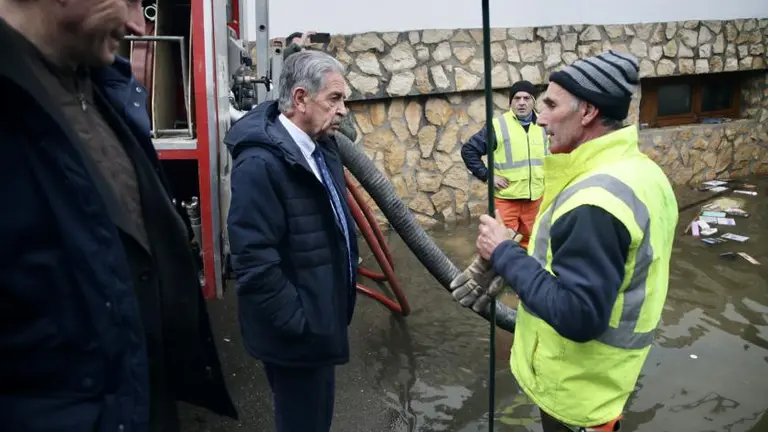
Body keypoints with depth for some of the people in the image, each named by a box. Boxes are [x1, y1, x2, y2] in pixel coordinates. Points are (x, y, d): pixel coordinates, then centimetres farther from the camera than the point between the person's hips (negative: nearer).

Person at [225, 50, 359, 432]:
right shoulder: (261, 162, -24)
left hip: (322, 321, 9)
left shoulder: (321, 147, 5)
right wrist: (300, 325, -21)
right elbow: (255, 264, -28)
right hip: (295, 333, -9)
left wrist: (338, 309, 14)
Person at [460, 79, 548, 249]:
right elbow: (468, 150, -6)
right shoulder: (497, 126, -9)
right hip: (505, 198, -5)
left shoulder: (542, 127, 8)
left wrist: (546, 176, 13)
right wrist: (487, 176, -10)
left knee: (528, 242, 16)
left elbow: (548, 156, 26)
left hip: (535, 198, 5)